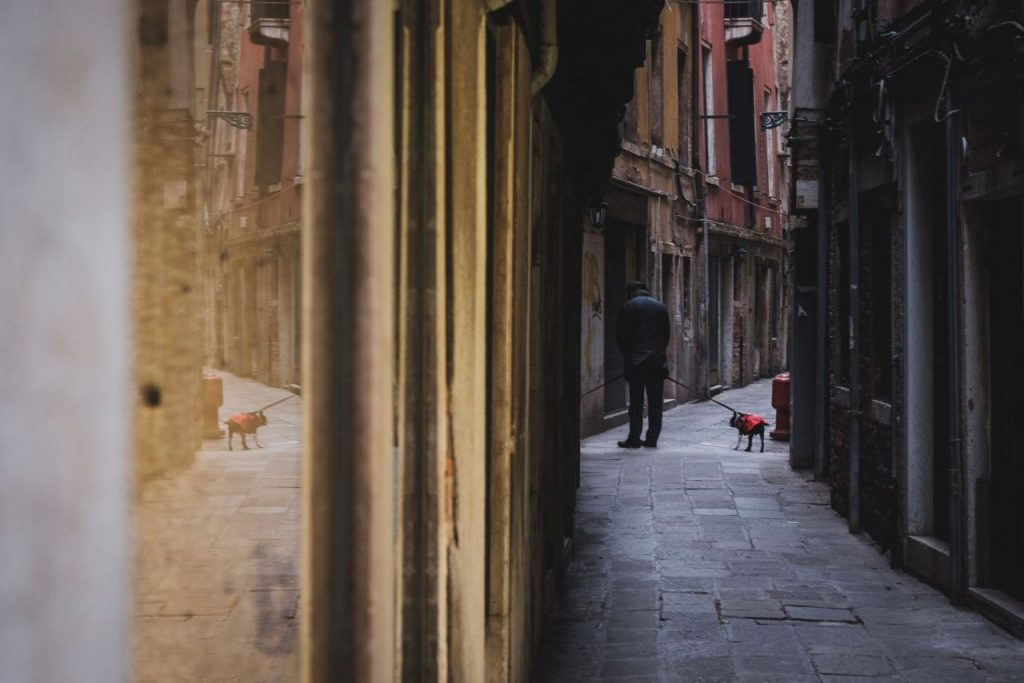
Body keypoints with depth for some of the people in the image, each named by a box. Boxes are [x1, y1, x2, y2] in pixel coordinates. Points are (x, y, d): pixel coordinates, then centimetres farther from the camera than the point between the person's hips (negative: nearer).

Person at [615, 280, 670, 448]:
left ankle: (634, 438, -1)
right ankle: (652, 438, 5)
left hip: (635, 361, -2)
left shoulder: (628, 307, 0)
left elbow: (620, 335, 0)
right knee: (655, 402, 5)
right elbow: (666, 334, 11)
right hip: (658, 361, 3)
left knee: (636, 401, 0)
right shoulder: (660, 306, 10)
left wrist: (628, 356, 11)